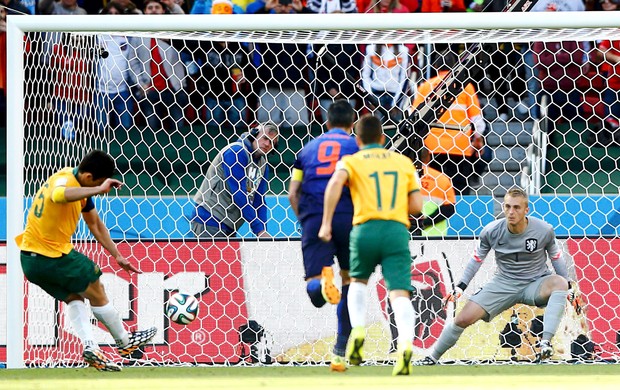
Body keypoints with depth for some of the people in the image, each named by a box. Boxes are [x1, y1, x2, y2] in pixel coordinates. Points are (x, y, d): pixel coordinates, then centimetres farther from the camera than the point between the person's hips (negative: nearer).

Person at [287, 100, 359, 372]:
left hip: (313, 217, 1)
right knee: (350, 279, 17)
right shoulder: (356, 146, 11)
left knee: (313, 288, -1)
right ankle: (340, 351, 15)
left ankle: (322, 281, -41)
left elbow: (293, 194, 13)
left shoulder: (309, 148, 20)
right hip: (347, 217, -1)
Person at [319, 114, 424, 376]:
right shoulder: (404, 162, 19)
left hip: (366, 228, 0)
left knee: (358, 281, 26)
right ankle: (406, 344, -33)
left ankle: (358, 331, 4)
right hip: (397, 230, 0)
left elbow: (336, 182, -11)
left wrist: (326, 223, -11)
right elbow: (416, 206, 12)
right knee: (399, 293, -8)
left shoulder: (351, 161, 12)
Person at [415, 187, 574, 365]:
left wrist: (567, 287, 3)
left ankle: (546, 342, -46)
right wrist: (461, 287, -1)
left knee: (559, 283, -36)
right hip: (503, 283, 1)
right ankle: (432, 358, 12)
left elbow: (556, 257, 5)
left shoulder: (544, 230, -13)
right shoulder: (491, 231, -10)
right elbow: (477, 258, 5)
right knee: (464, 319, -11)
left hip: (535, 284, -1)